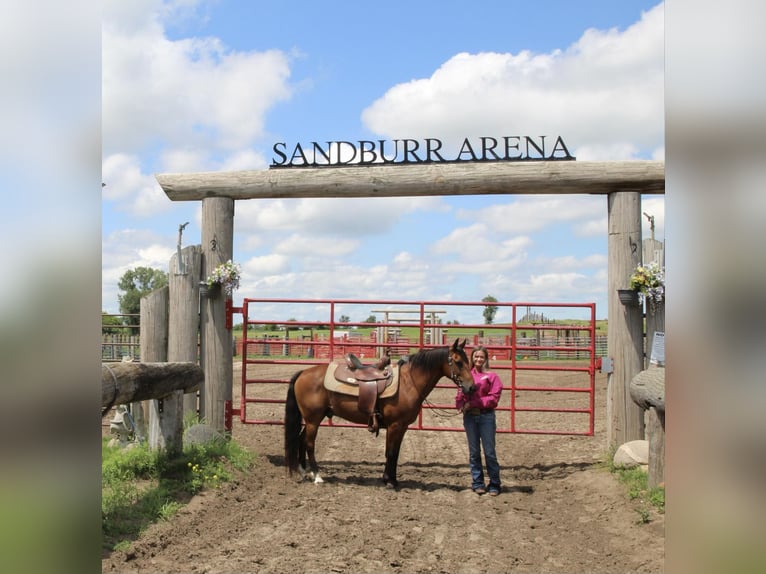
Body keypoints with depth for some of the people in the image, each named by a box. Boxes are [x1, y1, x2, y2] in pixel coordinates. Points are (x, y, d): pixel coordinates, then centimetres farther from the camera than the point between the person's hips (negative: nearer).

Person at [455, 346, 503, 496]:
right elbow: (460, 394, 12)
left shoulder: (491, 376, -3)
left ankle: (494, 484, 13)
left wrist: (473, 403, -17)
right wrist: (461, 404, -11)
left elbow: (494, 398, -10)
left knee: (489, 452, 1)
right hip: (469, 416, 3)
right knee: (474, 452, 10)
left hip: (486, 416, -3)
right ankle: (477, 483, 21)